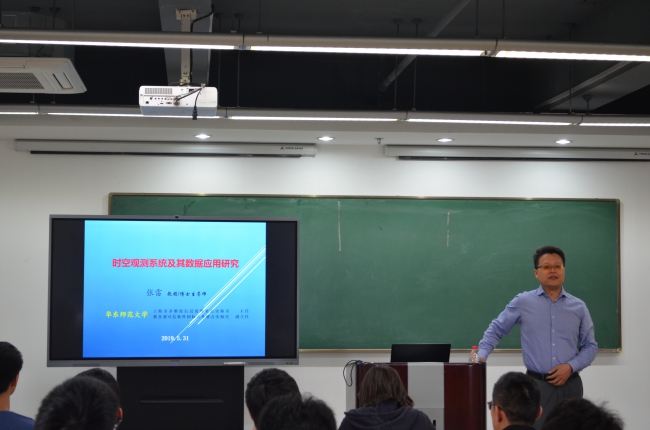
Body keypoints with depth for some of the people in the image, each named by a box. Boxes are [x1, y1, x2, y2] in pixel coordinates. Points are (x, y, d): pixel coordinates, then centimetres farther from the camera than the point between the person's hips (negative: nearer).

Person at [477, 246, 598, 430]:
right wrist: (480, 355, -5)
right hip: (537, 385, -2)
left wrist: (571, 366, -7)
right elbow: (495, 330, 10)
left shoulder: (579, 307, 8)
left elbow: (590, 346, 10)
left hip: (570, 385, 3)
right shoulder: (523, 302, 2)